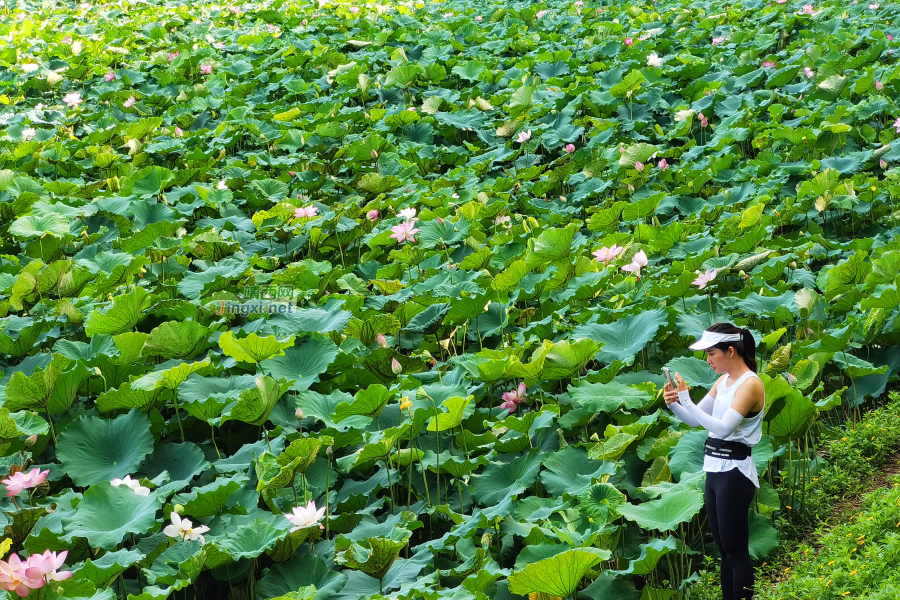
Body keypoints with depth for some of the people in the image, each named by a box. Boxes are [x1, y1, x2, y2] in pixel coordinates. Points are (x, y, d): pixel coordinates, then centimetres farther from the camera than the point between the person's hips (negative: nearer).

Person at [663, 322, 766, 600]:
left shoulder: (750, 384, -15)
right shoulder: (723, 381, 11)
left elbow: (723, 428, -25)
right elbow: (695, 420, 16)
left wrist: (686, 400, -27)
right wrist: (675, 404, -4)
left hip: (734, 472, -9)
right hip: (715, 470, 9)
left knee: (736, 552, -4)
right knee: (724, 550, 14)